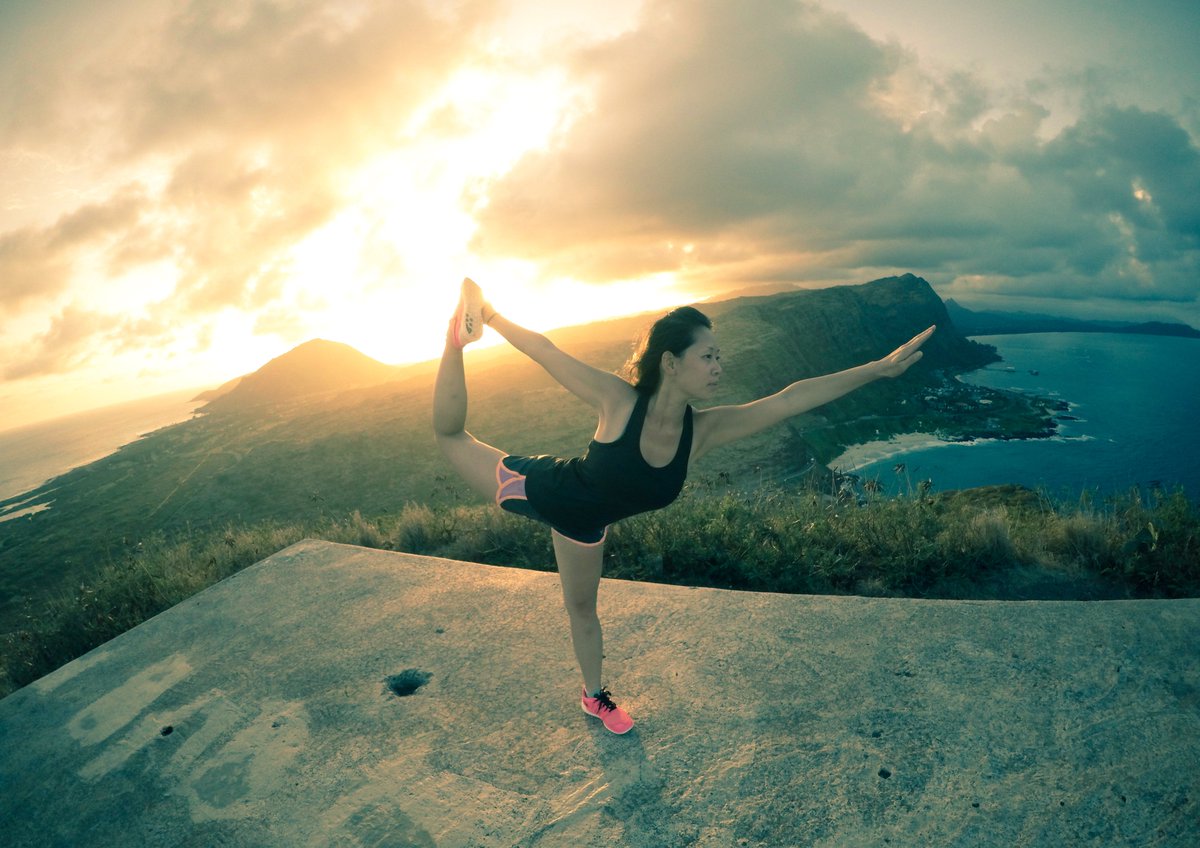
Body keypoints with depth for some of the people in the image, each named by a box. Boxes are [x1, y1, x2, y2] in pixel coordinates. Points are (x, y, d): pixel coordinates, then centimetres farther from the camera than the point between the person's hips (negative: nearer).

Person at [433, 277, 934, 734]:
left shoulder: (705, 430, -22)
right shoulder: (619, 402, -34)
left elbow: (791, 399, -24)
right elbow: (543, 351, -27)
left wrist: (880, 368, -24)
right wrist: (487, 315, -21)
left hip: (583, 522, 4)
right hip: (537, 489, -4)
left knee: (582, 607, 25)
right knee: (450, 435, 7)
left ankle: (594, 696, 48)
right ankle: (459, 333, 21)